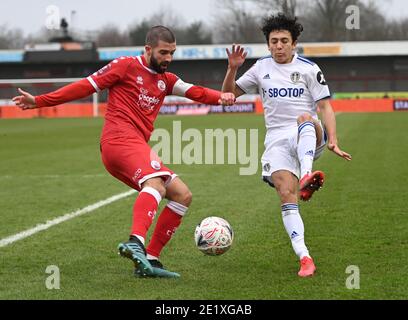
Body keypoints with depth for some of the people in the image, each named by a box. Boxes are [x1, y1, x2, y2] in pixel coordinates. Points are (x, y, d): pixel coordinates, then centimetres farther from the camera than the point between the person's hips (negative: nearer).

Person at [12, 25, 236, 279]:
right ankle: (136, 242, -58)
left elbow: (194, 92, 10)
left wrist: (220, 97, -12)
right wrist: (39, 101, 0)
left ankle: (149, 260, 0)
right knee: (156, 183, -33)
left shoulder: (166, 80, 24)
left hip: (137, 147, 9)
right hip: (120, 141, -9)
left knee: (183, 195, 5)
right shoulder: (126, 66, 3)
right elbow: (86, 86, 3)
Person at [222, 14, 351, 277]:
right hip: (277, 140, 2)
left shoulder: (308, 68, 6)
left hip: (309, 137, -2)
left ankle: (307, 177, -65)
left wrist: (333, 141, -11)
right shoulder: (261, 68, 16)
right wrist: (232, 69, 2)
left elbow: (325, 106, 2)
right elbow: (229, 94, 21)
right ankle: (304, 258, -27)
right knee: (286, 192, -22)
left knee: (305, 119, -39)